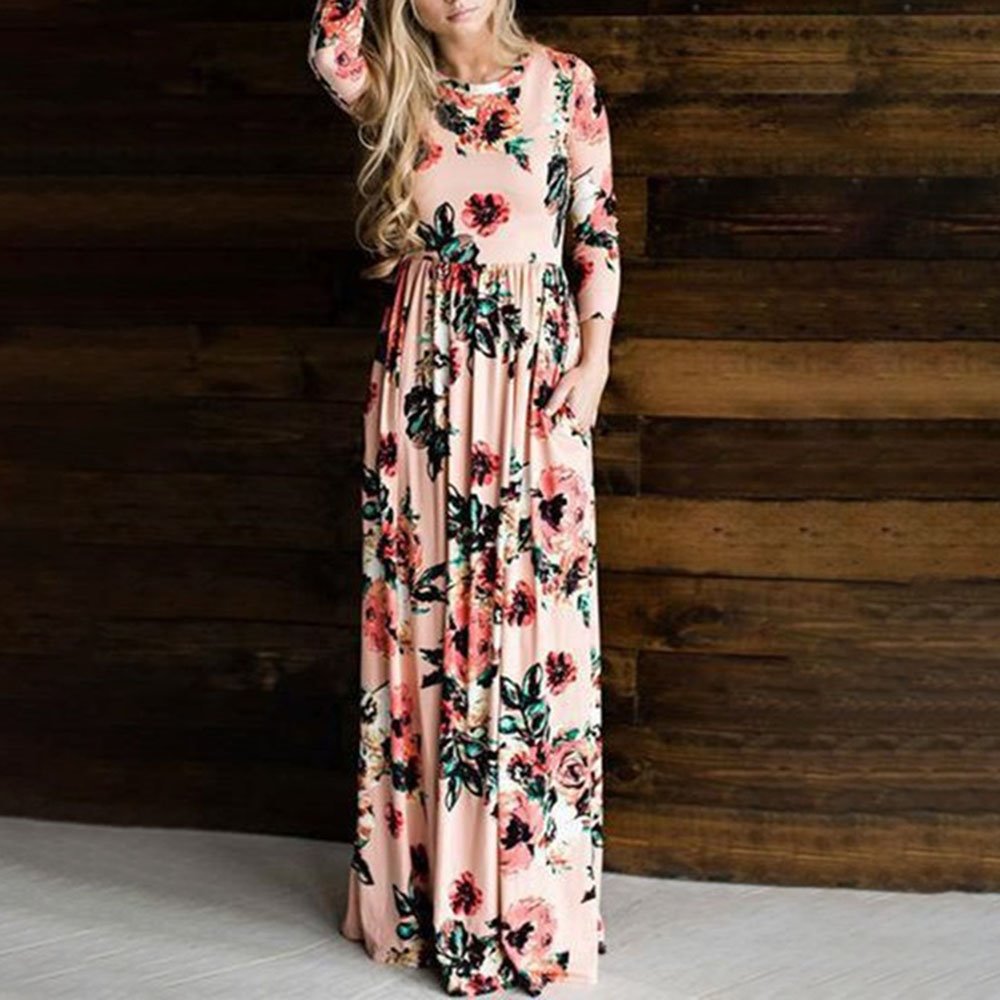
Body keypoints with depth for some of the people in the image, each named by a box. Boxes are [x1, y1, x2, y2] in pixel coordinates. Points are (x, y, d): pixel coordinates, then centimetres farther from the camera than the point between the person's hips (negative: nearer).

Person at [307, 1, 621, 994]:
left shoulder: (566, 84, 5)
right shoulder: (394, 96, 7)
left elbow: (598, 231, 4)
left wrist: (595, 357, -3)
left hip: (534, 367, -1)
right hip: (423, 368, 1)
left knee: (532, 605, -2)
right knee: (422, 600, 4)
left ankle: (531, 894, 9)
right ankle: (425, 884, 16)